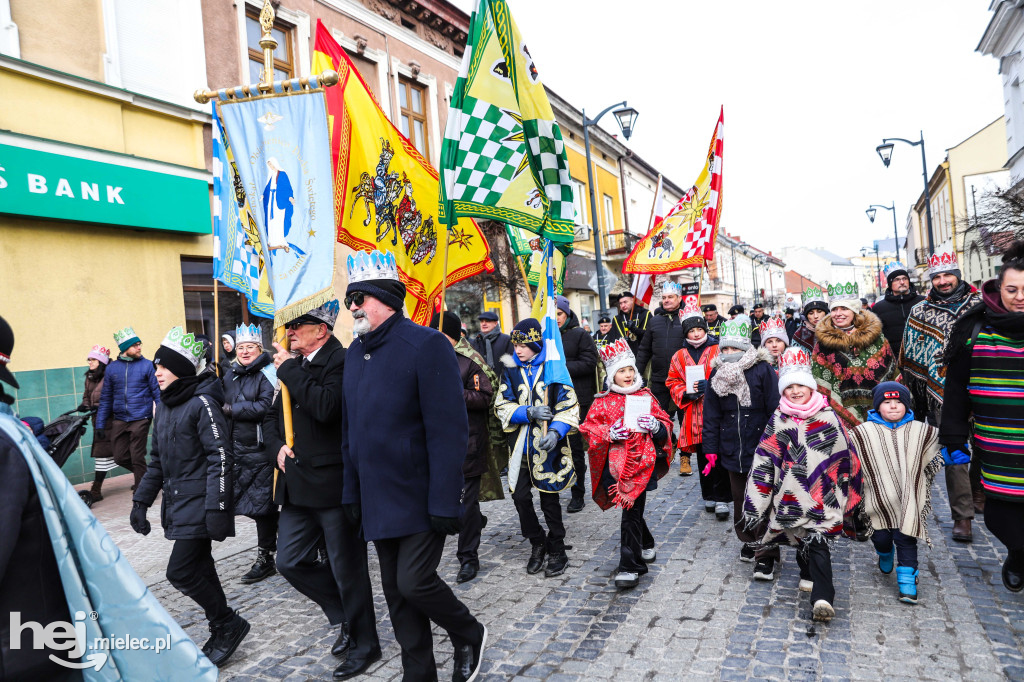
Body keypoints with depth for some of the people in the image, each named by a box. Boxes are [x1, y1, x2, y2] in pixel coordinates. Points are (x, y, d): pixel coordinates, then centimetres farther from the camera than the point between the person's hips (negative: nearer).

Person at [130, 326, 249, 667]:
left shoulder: (202, 403, -14)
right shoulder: (164, 405, 11)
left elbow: (220, 458, -19)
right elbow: (157, 459, 19)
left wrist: (217, 508, -23)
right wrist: (141, 500, 14)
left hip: (200, 504, -8)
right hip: (177, 503, 8)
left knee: (180, 571, -9)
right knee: (199, 569, 13)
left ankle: (229, 625, 10)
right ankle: (222, 635, 27)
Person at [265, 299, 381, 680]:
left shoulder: (341, 362, -13)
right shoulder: (295, 366, 13)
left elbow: (325, 407, -30)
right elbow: (272, 417, 22)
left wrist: (289, 370, -18)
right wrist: (277, 446, 2)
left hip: (333, 486, -8)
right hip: (298, 486, 8)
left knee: (347, 568, 4)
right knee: (291, 562, 12)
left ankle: (364, 644, 24)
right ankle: (344, 615, 32)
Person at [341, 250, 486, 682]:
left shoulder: (426, 345, -14)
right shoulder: (356, 353, 9)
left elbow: (448, 431, -18)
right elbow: (350, 430, 14)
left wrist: (444, 501, -20)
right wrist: (352, 491, 10)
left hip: (420, 498, -7)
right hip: (379, 500, 7)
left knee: (414, 581, -7)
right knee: (396, 592, 13)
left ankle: (469, 635, 23)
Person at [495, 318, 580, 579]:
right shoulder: (510, 370, 4)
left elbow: (568, 406, -3)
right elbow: (502, 406, 1)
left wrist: (556, 431, -18)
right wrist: (529, 412, -16)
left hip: (547, 444, -3)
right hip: (521, 444, 3)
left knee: (549, 498, 5)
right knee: (520, 497, 2)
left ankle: (556, 549, 23)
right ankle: (537, 544, 23)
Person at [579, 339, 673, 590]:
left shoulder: (646, 396, 6)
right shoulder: (603, 401, 3)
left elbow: (666, 425, 11)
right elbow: (588, 430, 2)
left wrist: (656, 426, -12)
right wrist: (609, 434, -16)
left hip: (641, 463, -1)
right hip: (615, 464, 1)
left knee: (631, 511, -6)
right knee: (632, 511, 14)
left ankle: (630, 567, 2)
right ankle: (646, 546, 41)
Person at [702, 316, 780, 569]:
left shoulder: (763, 370, -9)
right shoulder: (717, 374, 4)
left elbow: (775, 410, -8)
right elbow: (711, 415, 7)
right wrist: (711, 449, 4)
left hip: (761, 450, -4)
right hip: (732, 451, 4)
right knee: (740, 499, 15)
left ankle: (767, 555, 10)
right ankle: (749, 541, 35)